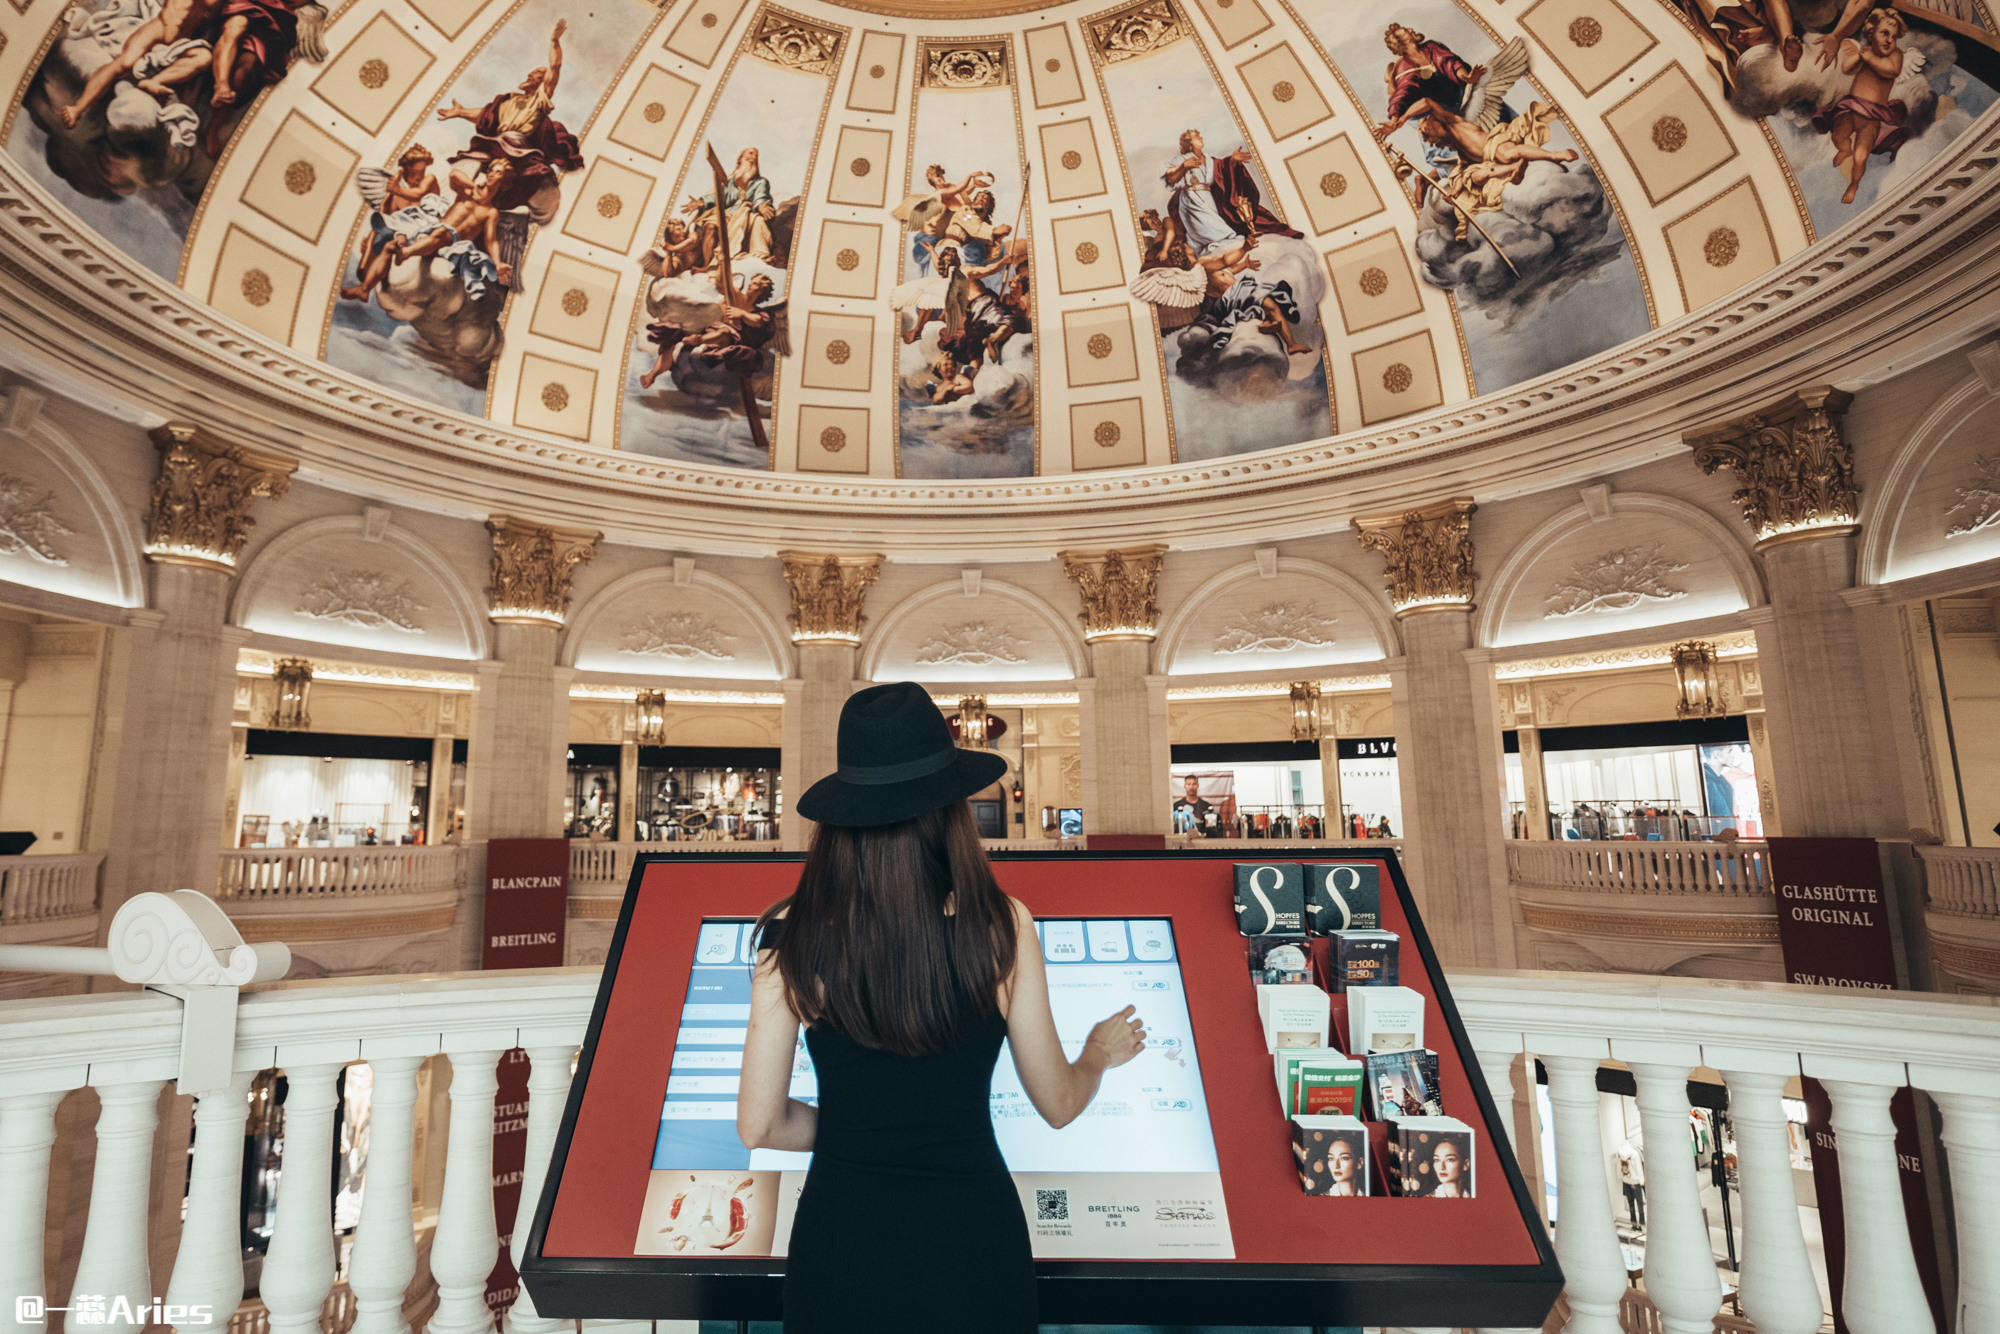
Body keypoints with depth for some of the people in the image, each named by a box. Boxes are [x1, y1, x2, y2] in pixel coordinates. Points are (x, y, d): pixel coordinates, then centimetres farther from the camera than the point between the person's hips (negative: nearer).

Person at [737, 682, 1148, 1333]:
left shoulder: (792, 937, -16)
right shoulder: (1003, 927, -18)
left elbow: (760, 1125, -8)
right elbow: (1059, 1104, -5)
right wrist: (1100, 1052, 16)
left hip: (842, 1235, 0)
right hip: (970, 1229, 0)